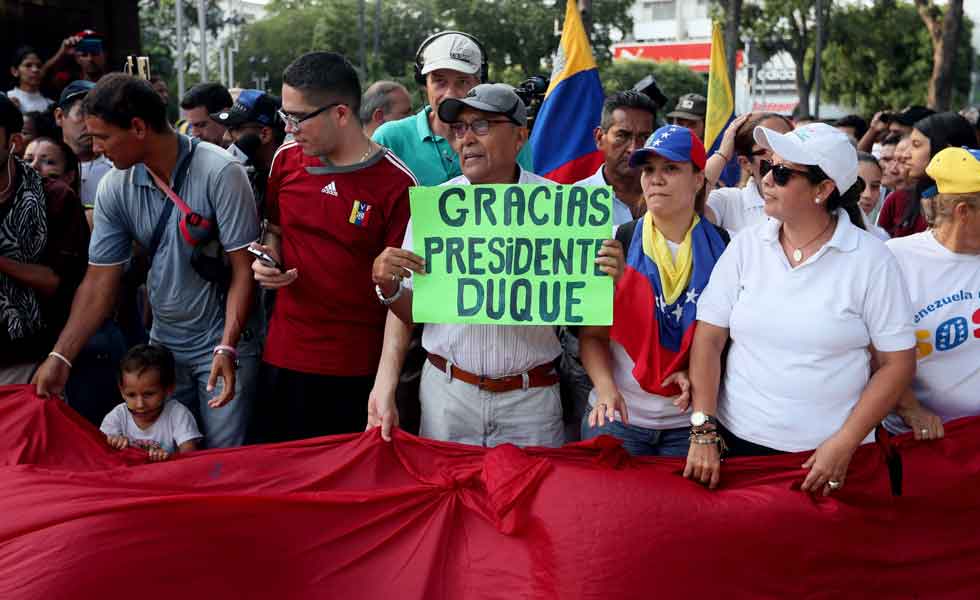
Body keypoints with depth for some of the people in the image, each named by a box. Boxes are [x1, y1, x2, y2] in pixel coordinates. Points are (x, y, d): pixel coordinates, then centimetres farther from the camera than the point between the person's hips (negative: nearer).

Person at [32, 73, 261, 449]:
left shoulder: (220, 174, -18)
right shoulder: (114, 188, -2)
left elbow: (243, 269, -17)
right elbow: (100, 281, 1)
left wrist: (226, 349, -25)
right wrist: (60, 357, -5)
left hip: (225, 346, -5)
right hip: (163, 345, 5)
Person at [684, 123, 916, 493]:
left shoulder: (871, 259, -7)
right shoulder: (745, 246, -1)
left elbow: (897, 362, -5)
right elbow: (708, 338, -3)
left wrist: (845, 443, -11)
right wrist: (703, 431, -10)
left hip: (828, 453, -2)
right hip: (738, 440, 2)